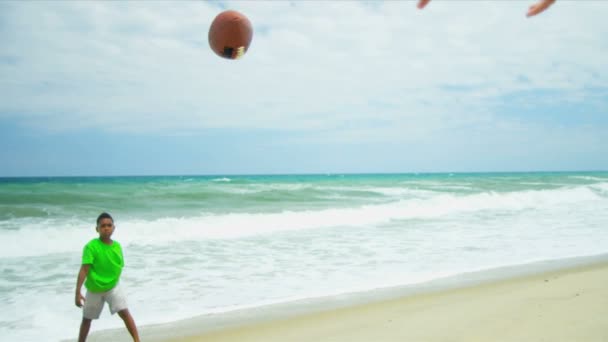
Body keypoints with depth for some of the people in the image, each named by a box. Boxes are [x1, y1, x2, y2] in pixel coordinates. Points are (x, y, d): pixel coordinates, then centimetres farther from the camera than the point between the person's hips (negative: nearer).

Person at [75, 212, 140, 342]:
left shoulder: (117, 246, -8)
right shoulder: (91, 246, -21)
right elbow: (84, 269, -24)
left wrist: (113, 282, 11)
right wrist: (78, 292, -28)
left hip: (113, 287, 2)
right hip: (94, 289, -1)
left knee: (125, 312, -13)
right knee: (87, 319, 15)